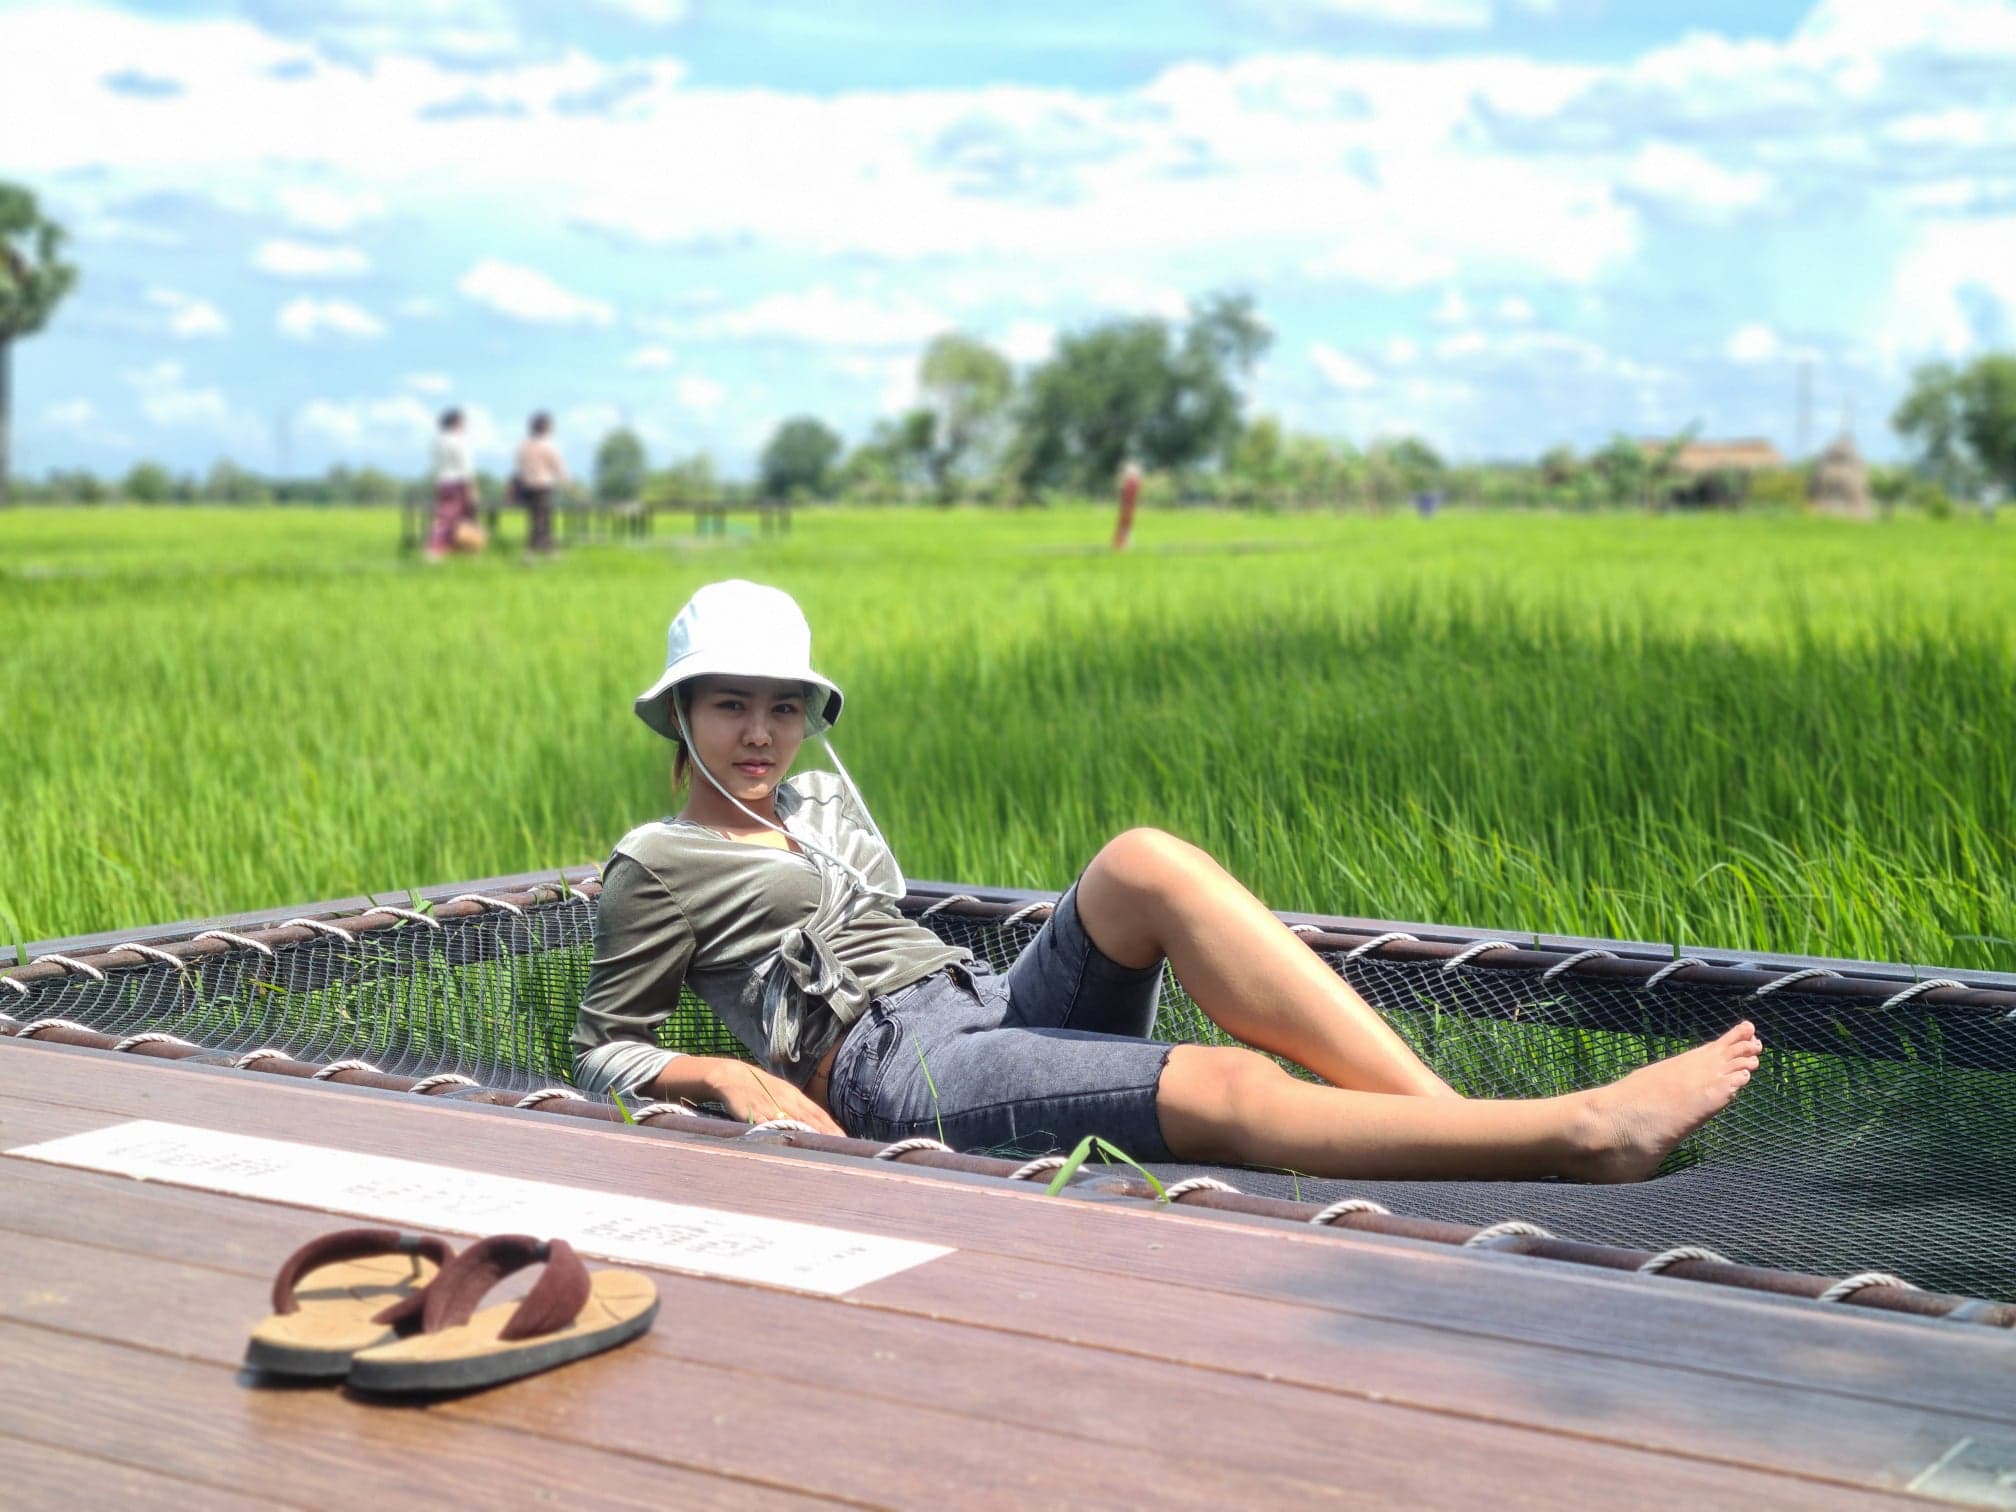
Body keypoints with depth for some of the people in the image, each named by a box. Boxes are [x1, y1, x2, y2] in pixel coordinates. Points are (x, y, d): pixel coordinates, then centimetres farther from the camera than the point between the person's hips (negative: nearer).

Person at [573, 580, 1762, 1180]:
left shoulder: (825, 797, 26)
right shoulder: (658, 866, 7)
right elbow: (602, 1055, 6)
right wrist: (724, 1076, -11)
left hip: (994, 1002, 7)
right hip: (891, 1071, -7)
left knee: (1149, 862, -26)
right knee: (1222, 1091, -31)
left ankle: (1450, 1110, -36)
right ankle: (1583, 1133, -40)